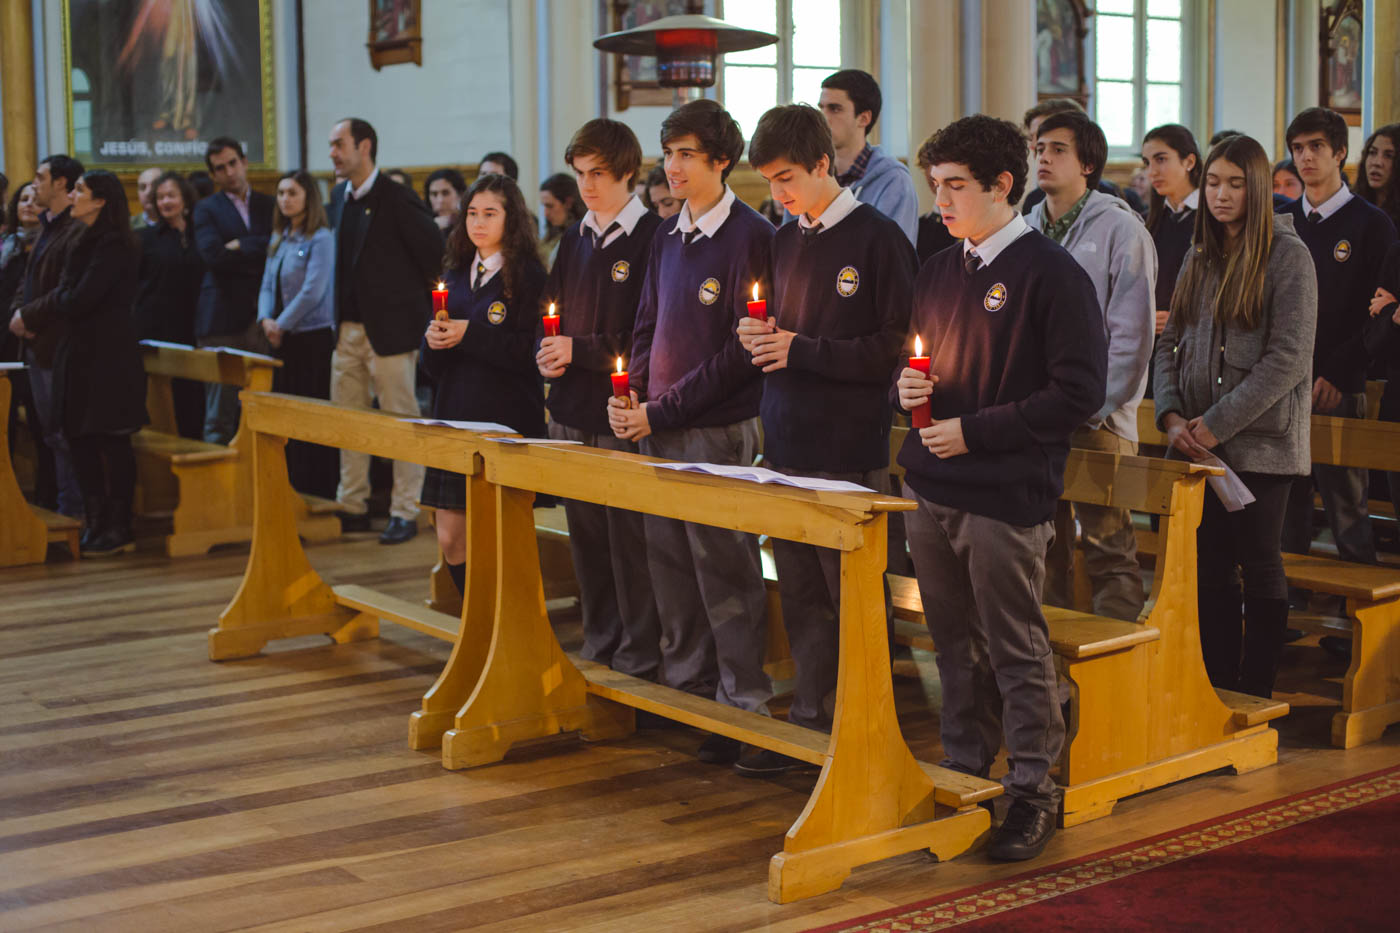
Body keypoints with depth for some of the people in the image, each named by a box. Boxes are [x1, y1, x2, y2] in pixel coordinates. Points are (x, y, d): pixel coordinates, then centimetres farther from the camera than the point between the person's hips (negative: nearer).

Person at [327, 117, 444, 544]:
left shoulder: (397, 198, -13)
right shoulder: (341, 196, 11)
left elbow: (435, 253, -12)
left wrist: (422, 310, -5)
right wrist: (340, 319, 15)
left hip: (389, 330, -8)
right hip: (348, 329, 8)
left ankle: (405, 513, 6)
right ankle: (352, 507, 23)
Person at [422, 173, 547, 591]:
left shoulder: (527, 275, -5)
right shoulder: (457, 274, 13)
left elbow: (529, 352, -15)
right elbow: (434, 364, 14)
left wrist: (469, 334, -18)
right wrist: (434, 340, -8)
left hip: (507, 419, -6)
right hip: (456, 415, 6)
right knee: (451, 539, 7)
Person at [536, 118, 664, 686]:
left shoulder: (651, 238, -9)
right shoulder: (574, 240, 14)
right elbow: (552, 315, 21)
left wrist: (579, 350, -14)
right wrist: (547, 356, 1)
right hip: (572, 415, 7)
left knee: (630, 542, -2)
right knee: (586, 539, 14)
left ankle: (639, 659, 7)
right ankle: (598, 649, 25)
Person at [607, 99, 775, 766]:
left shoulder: (750, 236, -11)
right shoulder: (667, 235, 13)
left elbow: (742, 348, -15)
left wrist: (662, 411, -14)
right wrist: (631, 398, 2)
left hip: (719, 431, -7)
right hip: (657, 430, 7)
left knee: (725, 572, -2)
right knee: (669, 566, 13)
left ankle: (743, 707, 7)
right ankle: (684, 689, 26)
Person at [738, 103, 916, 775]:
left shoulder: (877, 239, -8)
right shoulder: (785, 241, 14)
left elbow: (895, 346, -13)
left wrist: (802, 350, -15)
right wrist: (760, 338, 2)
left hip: (850, 452, -7)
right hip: (787, 444, 7)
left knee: (852, 595, -2)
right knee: (799, 593, 12)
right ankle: (808, 721, 21)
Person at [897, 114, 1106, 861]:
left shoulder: (1051, 274, -8)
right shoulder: (938, 272, 14)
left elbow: (1078, 392, -13)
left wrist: (975, 430, -15)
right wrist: (905, 388, -1)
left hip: (1005, 497, -7)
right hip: (930, 491, 7)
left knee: (1015, 651, 0)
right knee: (956, 645, 15)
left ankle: (1033, 792, 12)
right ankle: (962, 775, 26)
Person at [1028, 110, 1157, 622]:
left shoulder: (1120, 229, -3)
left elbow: (1132, 334, -7)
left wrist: (1093, 407, -13)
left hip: (1096, 420, -5)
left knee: (1108, 550, -4)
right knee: (1045, 549, 9)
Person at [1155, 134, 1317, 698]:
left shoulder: (1287, 255, -6)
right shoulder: (1201, 258, 13)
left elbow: (1287, 359, -13)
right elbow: (1171, 344, 12)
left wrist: (1215, 424, -15)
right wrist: (1172, 417, -5)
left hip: (1259, 442, -5)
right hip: (1198, 444, 5)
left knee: (1260, 569, 2)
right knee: (1211, 568, 8)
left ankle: (1255, 700, 12)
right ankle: (1217, 692, 18)